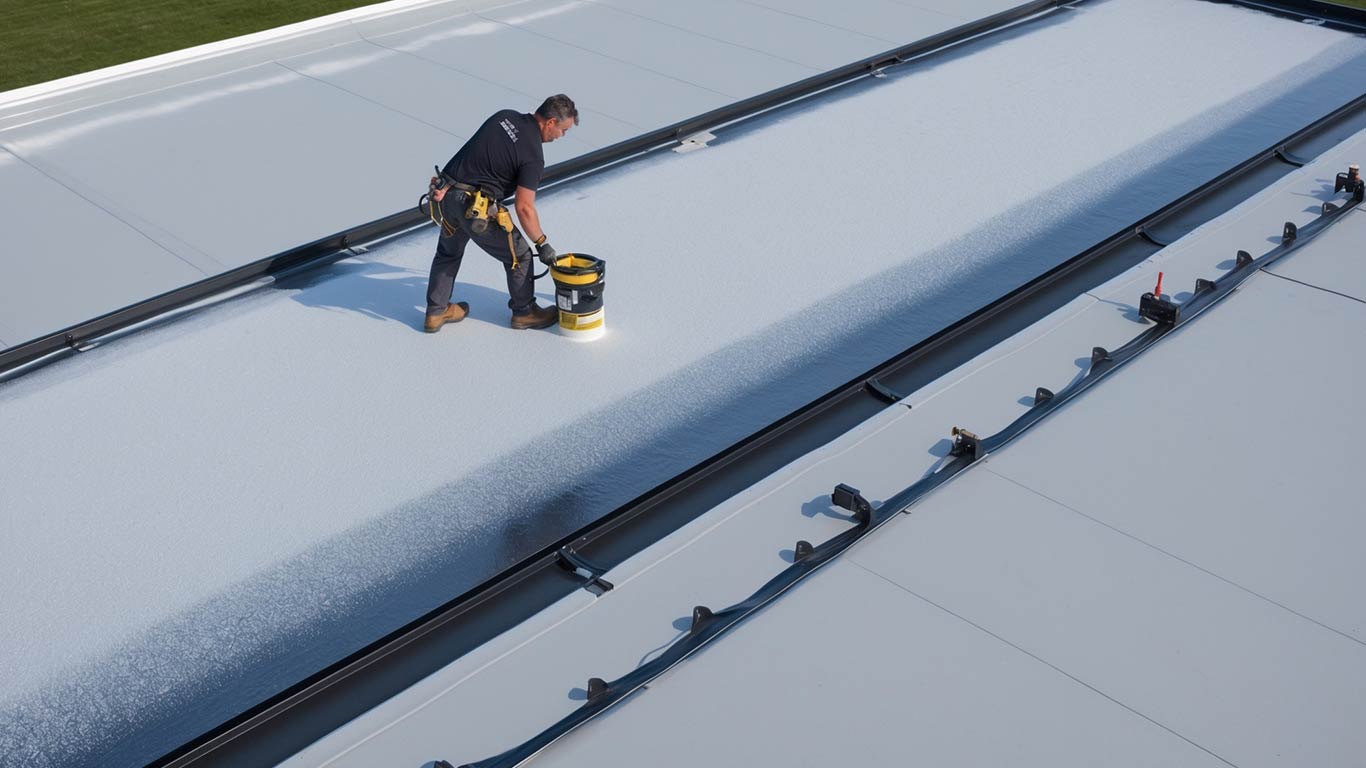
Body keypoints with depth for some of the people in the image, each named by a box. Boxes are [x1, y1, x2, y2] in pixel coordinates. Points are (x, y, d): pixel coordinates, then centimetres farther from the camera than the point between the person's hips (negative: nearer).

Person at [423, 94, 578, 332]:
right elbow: (524, 207, -16)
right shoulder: (533, 154, -15)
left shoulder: (506, 116, 6)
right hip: (477, 207, -7)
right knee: (518, 254, 12)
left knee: (448, 252, 27)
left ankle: (436, 312, 34)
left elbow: (476, 152, 9)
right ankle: (524, 312, 26)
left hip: (447, 195, 8)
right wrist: (542, 244, -6)